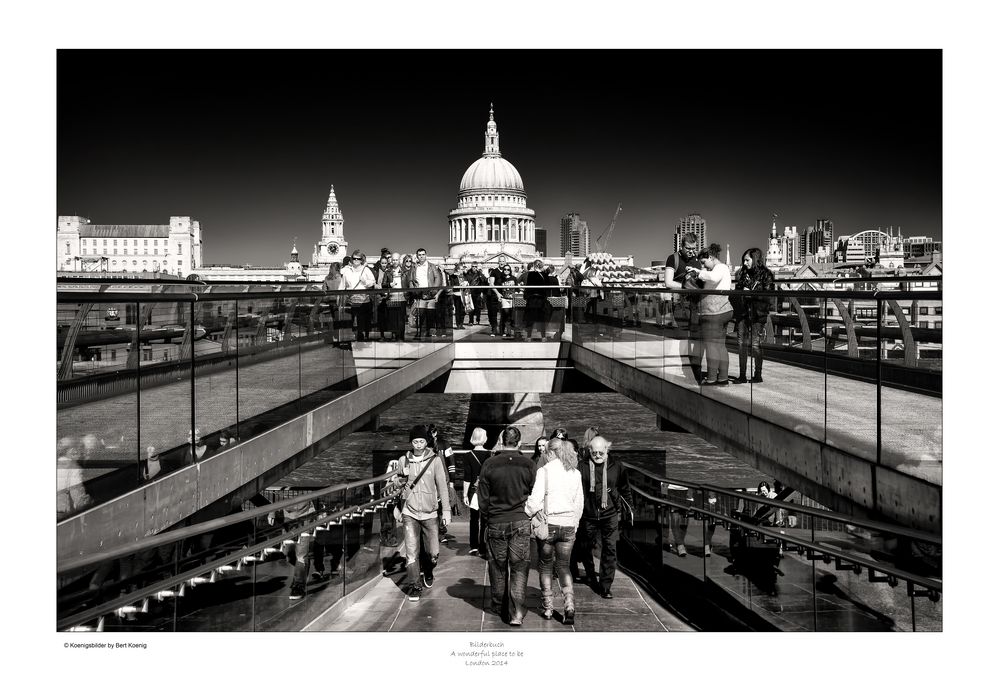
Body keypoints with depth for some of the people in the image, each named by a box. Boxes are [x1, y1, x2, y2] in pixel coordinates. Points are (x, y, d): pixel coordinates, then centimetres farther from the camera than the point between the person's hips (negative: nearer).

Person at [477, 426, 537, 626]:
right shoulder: (528, 465, -6)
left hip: (496, 523, 1)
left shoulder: (489, 464, -6)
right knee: (519, 568, 4)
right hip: (521, 522, -1)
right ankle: (517, 612, -3)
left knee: (498, 566, 14)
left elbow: (483, 498, 0)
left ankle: (499, 607, 28)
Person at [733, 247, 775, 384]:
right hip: (743, 311, 6)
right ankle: (742, 375, 11)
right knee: (742, 343, 5)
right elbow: (738, 289, 22)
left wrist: (751, 293, -16)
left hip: (757, 313, -6)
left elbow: (767, 294, -9)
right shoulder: (743, 273, 15)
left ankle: (758, 375, 7)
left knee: (756, 344, -3)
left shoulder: (765, 274, -3)